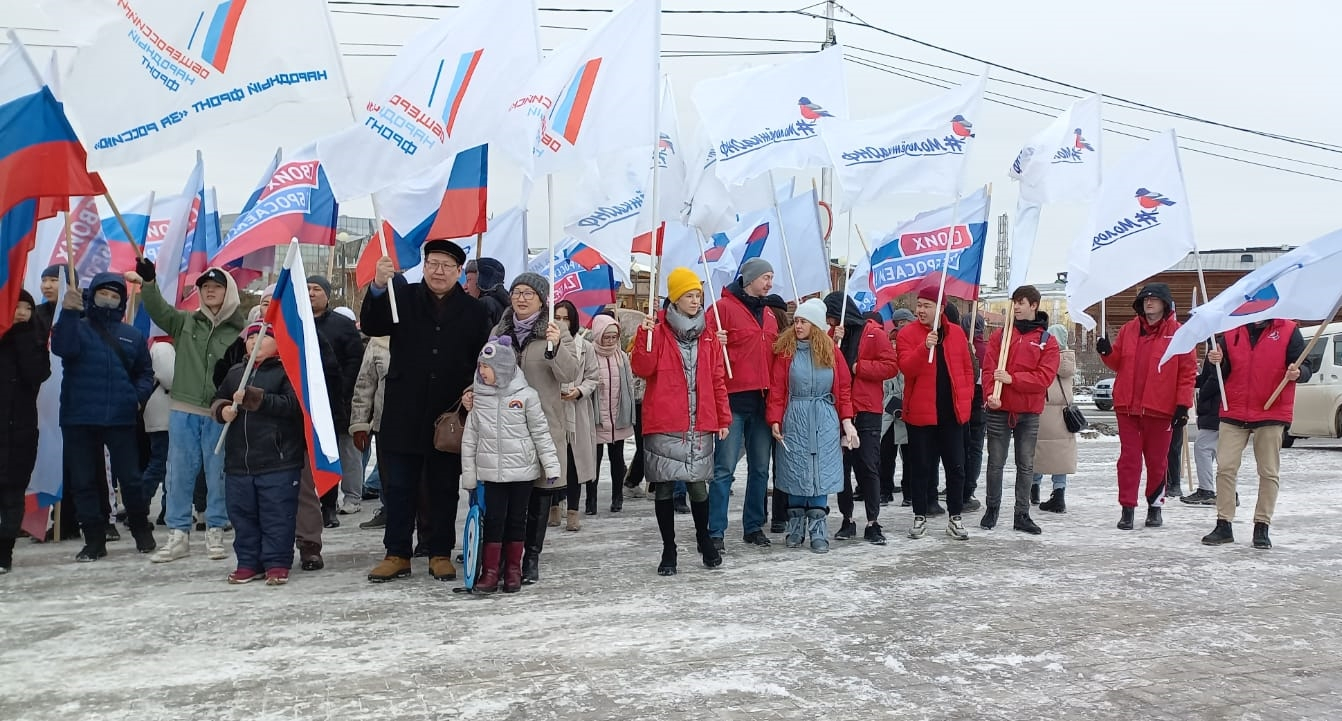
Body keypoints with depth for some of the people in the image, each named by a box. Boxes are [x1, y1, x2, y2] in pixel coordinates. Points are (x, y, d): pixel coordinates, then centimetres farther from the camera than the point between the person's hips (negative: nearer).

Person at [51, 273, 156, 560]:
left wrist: (139, 396, -3)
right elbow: (61, 347, -17)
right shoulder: (77, 328, 5)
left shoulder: (132, 335, 10)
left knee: (131, 477, 2)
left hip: (121, 418, 0)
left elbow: (145, 372, 15)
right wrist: (67, 312, -29)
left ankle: (142, 530, 19)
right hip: (79, 419, 0)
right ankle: (94, 539, 14)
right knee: (83, 481, 4)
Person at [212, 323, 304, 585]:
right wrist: (222, 409, 0)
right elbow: (218, 399, 24)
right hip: (238, 461, 7)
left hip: (278, 461, -6)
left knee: (277, 514, -1)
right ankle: (249, 562, 22)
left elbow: (291, 404, -16)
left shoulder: (287, 371, -4)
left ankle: (277, 563, 7)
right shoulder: (235, 372, 17)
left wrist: (253, 398, -21)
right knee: (242, 514, 12)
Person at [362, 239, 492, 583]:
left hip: (449, 415, 0)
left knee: (444, 489, 9)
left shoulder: (474, 311, 4)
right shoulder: (402, 297, 4)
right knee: (398, 487, 6)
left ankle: (440, 554, 19)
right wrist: (379, 287, -23)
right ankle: (397, 555, 16)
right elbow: (371, 326, -9)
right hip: (404, 413, 0)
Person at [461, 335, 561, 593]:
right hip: (491, 472, 1)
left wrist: (551, 465, -4)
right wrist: (468, 474, 4)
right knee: (494, 519, 1)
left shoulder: (525, 395, -6)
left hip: (522, 469, -1)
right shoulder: (478, 397, 1)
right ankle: (490, 570, 8)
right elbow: (470, 437, 5)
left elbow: (541, 432, -1)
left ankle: (513, 569, 18)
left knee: (517, 519, 8)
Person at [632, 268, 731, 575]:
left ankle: (704, 539, 29)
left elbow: (718, 379, 11)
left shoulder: (707, 335, 9)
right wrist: (644, 336, -25)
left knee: (698, 485, 6)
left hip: (699, 425, 3)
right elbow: (642, 369, -12)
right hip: (664, 424, -2)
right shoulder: (658, 330, -2)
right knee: (664, 488, 4)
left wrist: (723, 418, 8)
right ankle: (668, 550, 16)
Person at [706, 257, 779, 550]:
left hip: (762, 399, 7)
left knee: (760, 467, 11)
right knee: (724, 468, -6)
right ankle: (715, 532, -1)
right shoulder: (724, 307, -3)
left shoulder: (768, 314, 18)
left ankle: (754, 526, 21)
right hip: (734, 398, -7)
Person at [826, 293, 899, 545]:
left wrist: (858, 367, -12)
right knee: (841, 466, 8)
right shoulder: (833, 335, 11)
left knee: (868, 466, -3)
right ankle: (847, 520, 18)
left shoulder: (873, 333, -3)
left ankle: (873, 524, 3)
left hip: (866, 411, -5)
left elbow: (892, 366, -8)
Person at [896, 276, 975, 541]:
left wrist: (966, 397, 3)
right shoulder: (907, 334, -3)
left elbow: (967, 368, 11)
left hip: (952, 412, 2)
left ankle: (955, 518, 17)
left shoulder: (956, 333, 6)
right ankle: (920, 517, 18)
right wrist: (925, 346, -30)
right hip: (920, 412, -2)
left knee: (956, 466, 6)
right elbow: (906, 368, -16)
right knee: (920, 467, 6)